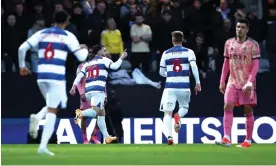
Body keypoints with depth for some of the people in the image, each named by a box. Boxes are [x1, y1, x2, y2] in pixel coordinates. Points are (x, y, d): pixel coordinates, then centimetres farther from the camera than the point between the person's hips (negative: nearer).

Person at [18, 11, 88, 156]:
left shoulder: (42, 33, 12)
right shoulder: (68, 36, 2)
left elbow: (22, 48, 5)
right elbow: (82, 57, 2)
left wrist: (22, 66, 19)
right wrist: (84, 49, 25)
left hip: (41, 75, 4)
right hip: (57, 76, -4)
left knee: (51, 106, 24)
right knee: (52, 110, -2)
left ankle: (37, 118, -8)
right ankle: (43, 146, -11)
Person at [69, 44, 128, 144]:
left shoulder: (88, 63, 23)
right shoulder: (103, 60, 7)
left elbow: (80, 75, 12)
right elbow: (114, 66, -9)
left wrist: (73, 87, 6)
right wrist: (122, 58, 4)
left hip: (88, 91, 7)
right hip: (98, 90, -7)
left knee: (102, 113, 13)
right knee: (95, 111, -15)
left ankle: (107, 137, 11)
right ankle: (80, 113, -41)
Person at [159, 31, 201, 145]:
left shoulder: (166, 53, 9)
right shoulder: (188, 52, 4)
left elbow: (162, 72, 14)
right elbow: (194, 67, -11)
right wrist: (198, 83, -8)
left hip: (170, 86, 0)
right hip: (184, 86, 0)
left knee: (168, 113, 2)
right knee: (184, 108, 23)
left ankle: (169, 136, -20)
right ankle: (178, 116, -13)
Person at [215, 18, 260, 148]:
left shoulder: (253, 45, -6)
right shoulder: (229, 43, 8)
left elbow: (256, 65, -9)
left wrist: (249, 82, -19)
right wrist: (222, 81, 10)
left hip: (247, 83, -4)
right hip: (232, 81, 4)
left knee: (248, 110, 0)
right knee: (228, 107, -11)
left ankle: (248, 141, 7)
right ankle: (226, 138, -16)